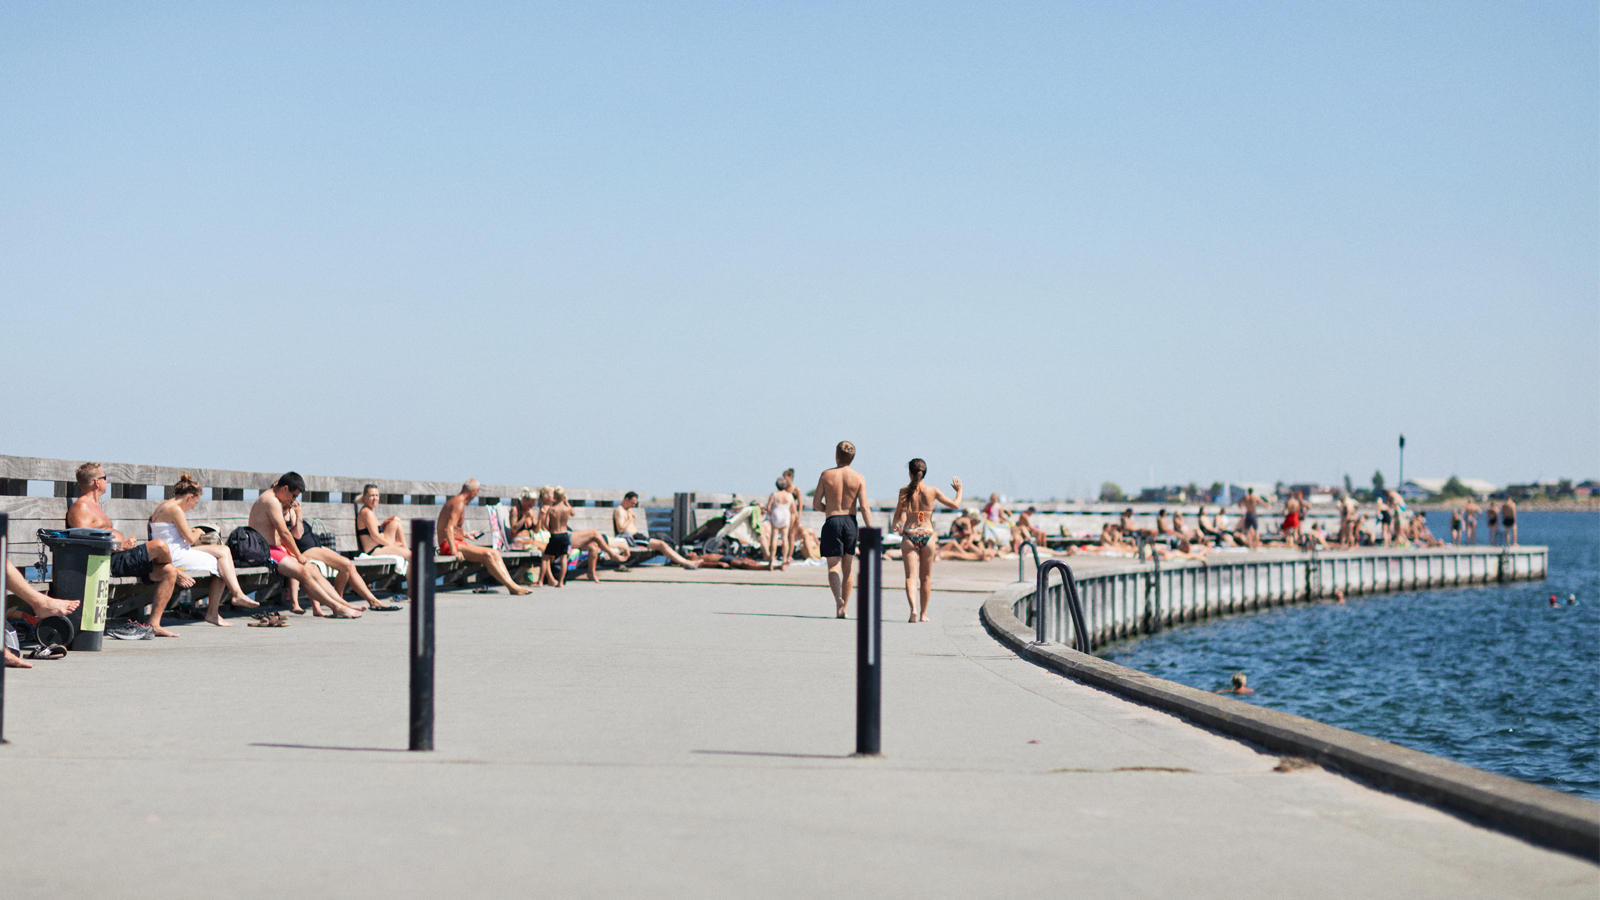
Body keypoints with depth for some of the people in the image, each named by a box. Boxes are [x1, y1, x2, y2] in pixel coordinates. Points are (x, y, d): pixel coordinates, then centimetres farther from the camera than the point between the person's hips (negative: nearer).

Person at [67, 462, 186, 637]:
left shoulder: (93, 506, 26)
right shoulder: (81, 508, -8)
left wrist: (125, 542, 10)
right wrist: (121, 546, -17)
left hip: (122, 558, 11)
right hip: (112, 562, -11)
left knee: (168, 571, -3)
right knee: (160, 545, -23)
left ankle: (154, 625, -4)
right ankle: (177, 575, 12)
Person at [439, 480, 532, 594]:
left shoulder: (456, 501, 20)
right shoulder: (459, 504, -13)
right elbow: (448, 529, -25)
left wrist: (465, 534, 48)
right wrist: (454, 551, -32)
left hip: (458, 544, 11)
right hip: (448, 546, -11)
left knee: (494, 553, 0)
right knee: (487, 555, -23)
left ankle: (512, 585, -13)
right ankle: (512, 587, -26)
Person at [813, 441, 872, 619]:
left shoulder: (827, 475, 0)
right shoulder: (859, 478, -1)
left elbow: (816, 503, 0)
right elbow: (864, 507, -8)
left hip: (832, 523, -1)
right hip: (851, 522, 2)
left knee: (833, 567, -3)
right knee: (847, 568, 15)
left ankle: (838, 599, -31)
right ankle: (843, 609, 19)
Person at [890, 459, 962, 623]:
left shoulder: (904, 491, -2)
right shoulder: (932, 490, 0)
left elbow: (898, 515, 4)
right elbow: (955, 505, 6)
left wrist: (894, 525, 26)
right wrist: (959, 490, 26)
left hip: (909, 535, -1)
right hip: (927, 535, 1)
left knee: (911, 576, -5)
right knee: (926, 577, 15)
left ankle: (913, 608, -27)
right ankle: (923, 614, 21)